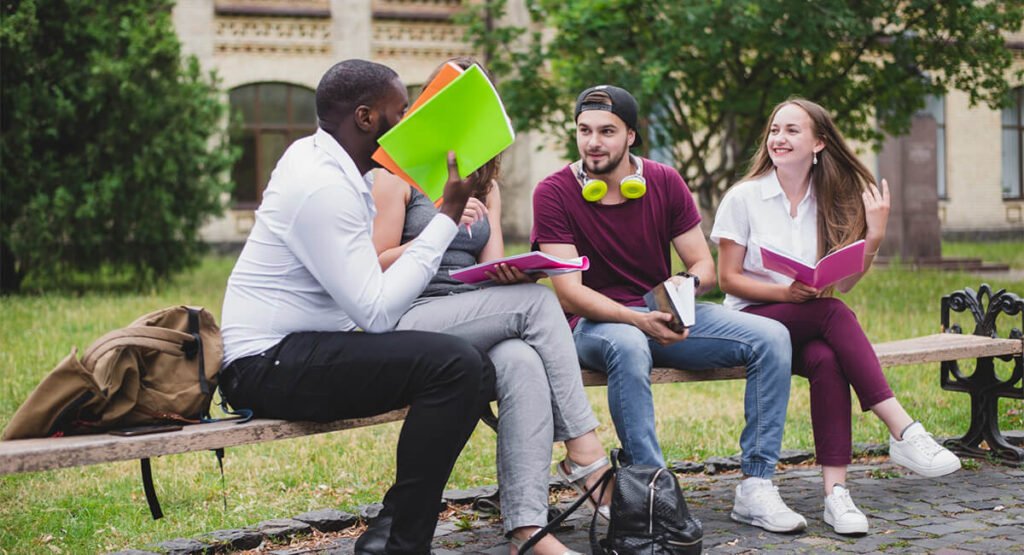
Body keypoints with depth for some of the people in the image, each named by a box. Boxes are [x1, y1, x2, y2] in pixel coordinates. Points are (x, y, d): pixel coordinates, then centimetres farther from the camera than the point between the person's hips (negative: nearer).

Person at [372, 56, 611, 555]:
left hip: (477, 321, 5)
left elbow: (494, 271, 12)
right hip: (410, 320, -5)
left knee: (521, 362, -31)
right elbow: (376, 269, -4)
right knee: (536, 300, -27)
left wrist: (512, 271, -13)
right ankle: (584, 453, -24)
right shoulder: (400, 173, 4)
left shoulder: (486, 187, 24)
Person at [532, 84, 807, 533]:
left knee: (771, 337, -15)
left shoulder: (665, 183, 3)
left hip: (665, 316, 5)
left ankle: (755, 487, -17)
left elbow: (704, 266, 5)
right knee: (628, 346, -41)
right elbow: (569, 292, -14)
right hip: (596, 323, -4)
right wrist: (638, 320, -30)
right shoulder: (554, 193, -8)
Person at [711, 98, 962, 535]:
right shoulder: (743, 198, -2)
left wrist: (873, 236, -10)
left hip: (810, 329, 3)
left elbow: (844, 284, 5)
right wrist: (785, 293, -20)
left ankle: (835, 491, -38)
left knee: (827, 361, -34)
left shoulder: (831, 201, 9)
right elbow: (729, 278, -3)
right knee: (833, 314, -34)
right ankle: (903, 432, -36)